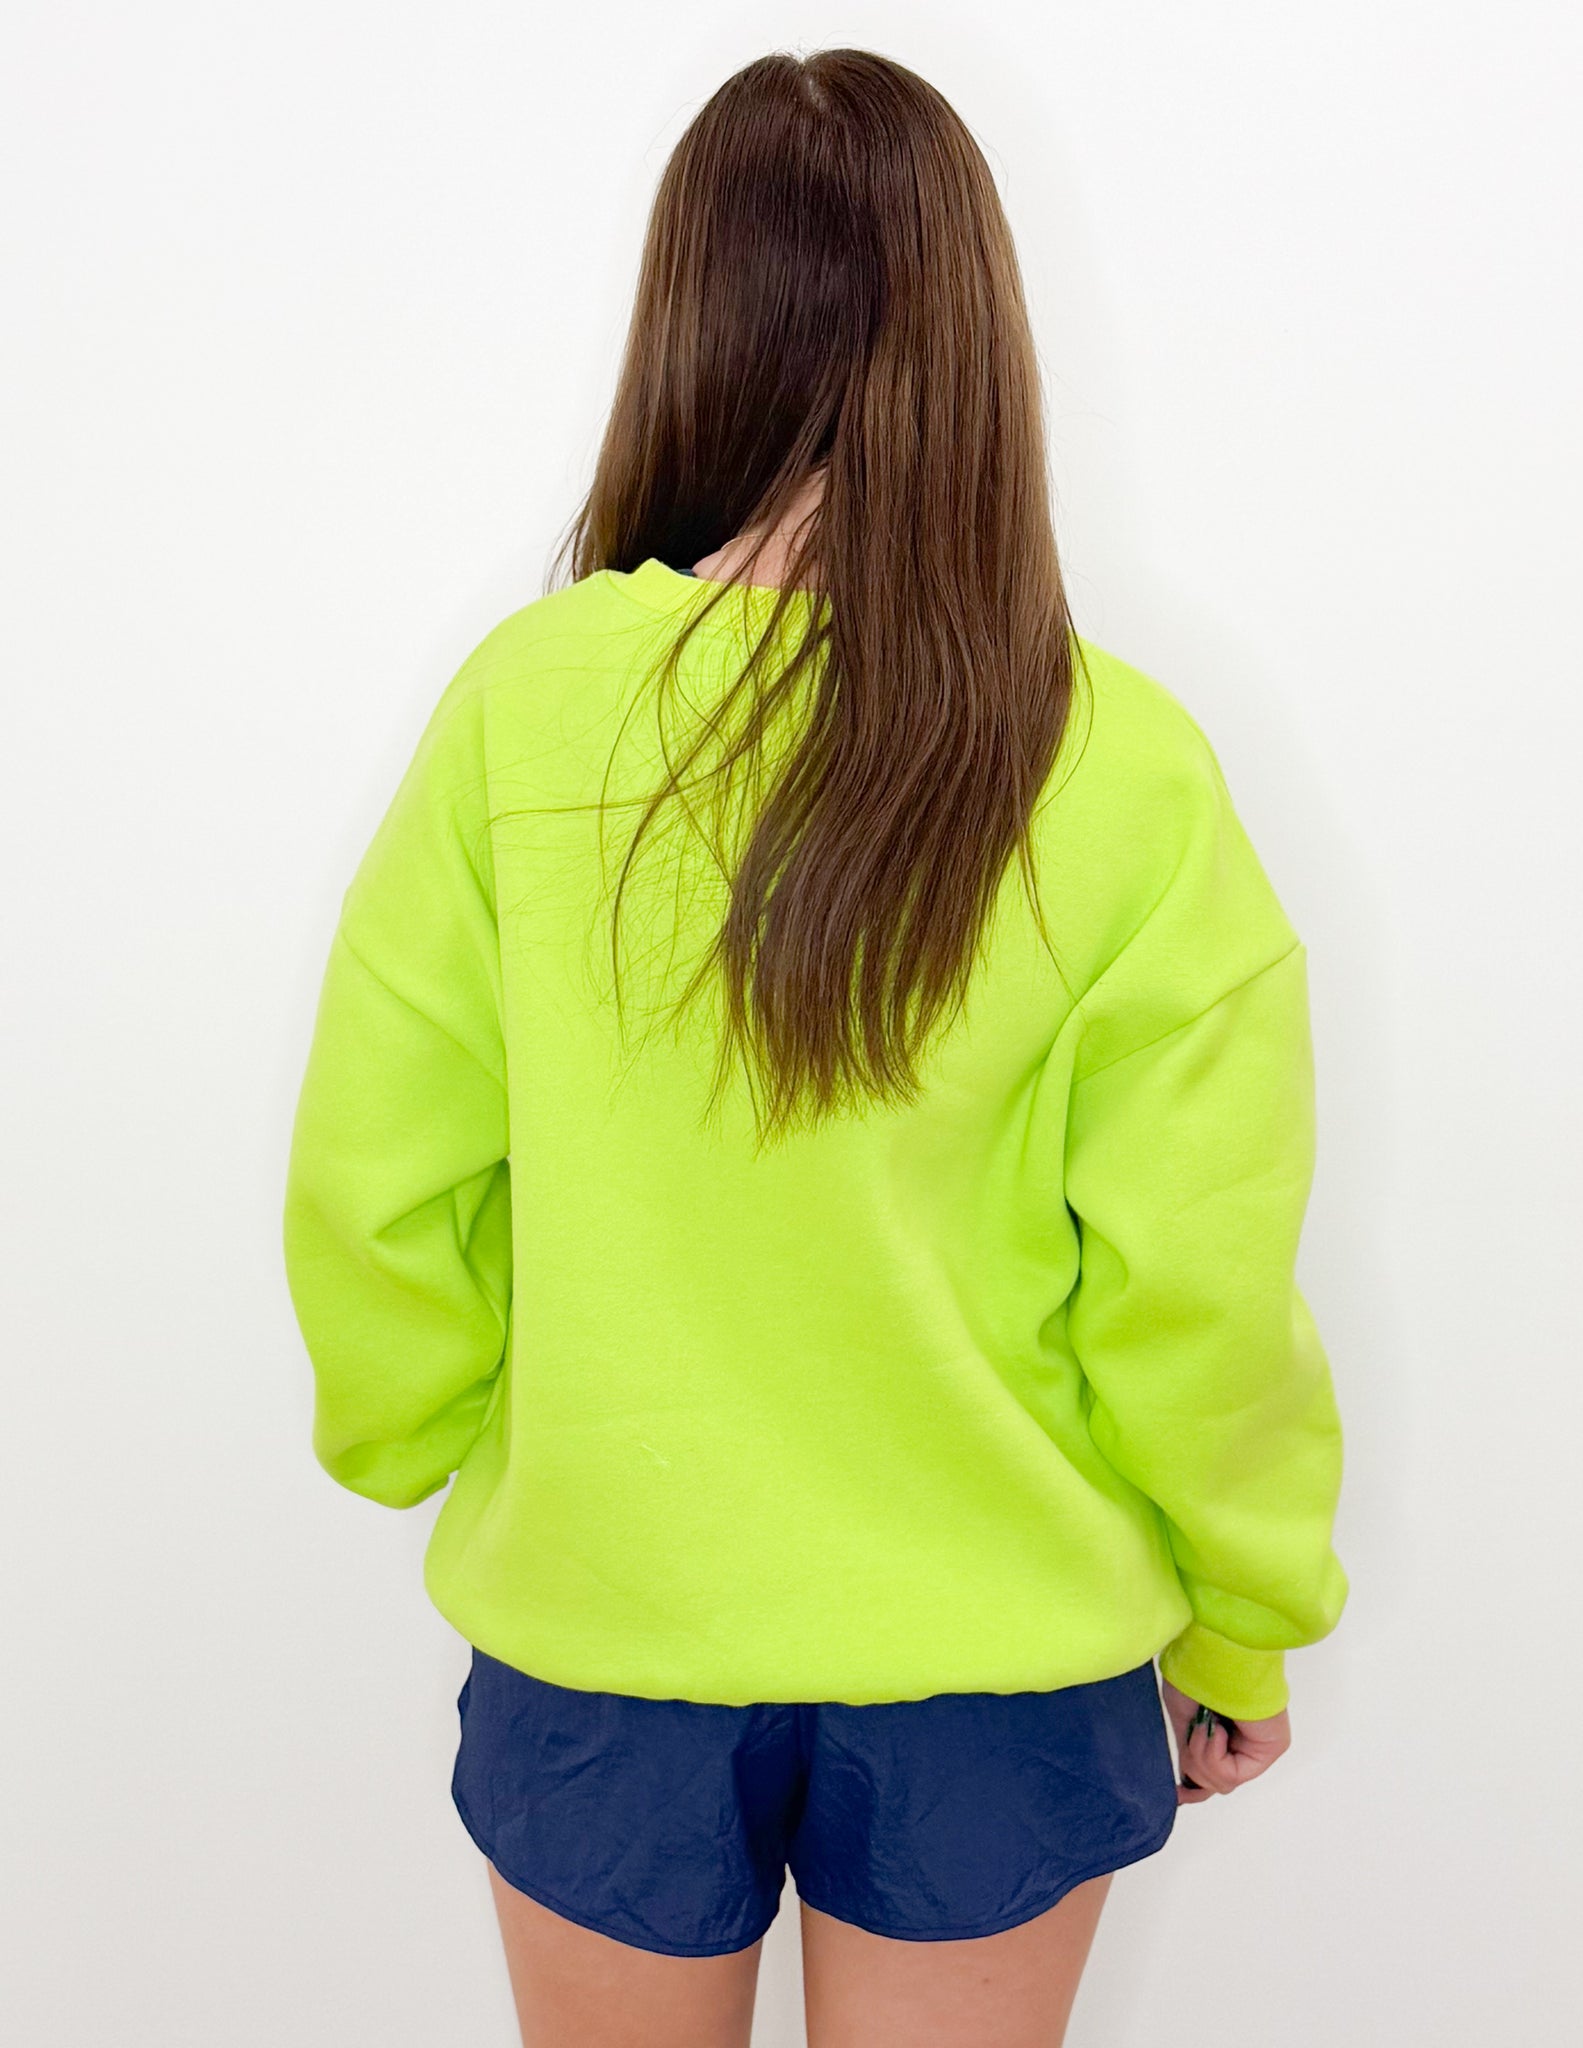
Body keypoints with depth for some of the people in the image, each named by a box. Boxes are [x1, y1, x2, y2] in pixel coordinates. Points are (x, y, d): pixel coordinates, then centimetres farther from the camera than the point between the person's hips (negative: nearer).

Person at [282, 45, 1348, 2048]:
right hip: (995, 1656, 0)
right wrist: (1239, 1627, 5)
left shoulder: (525, 703, -17)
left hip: (601, 1622, 1)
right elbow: (1202, 1286, -13)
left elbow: (374, 1189, -10)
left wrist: (424, 1443, 11)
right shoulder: (1126, 772, -18)